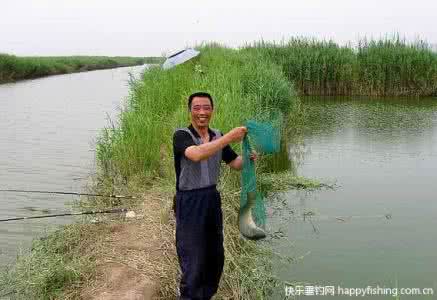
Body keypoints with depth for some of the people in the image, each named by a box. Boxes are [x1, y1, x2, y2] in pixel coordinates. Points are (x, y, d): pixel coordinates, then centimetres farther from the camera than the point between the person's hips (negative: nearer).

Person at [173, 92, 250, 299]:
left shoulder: (218, 137, 5)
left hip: (212, 198, 7)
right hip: (189, 202, -6)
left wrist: (248, 157, -13)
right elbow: (196, 154, -34)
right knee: (193, 260, -1)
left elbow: (235, 163, 9)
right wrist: (229, 137, -34)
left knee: (215, 256, 17)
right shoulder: (181, 136, -14)